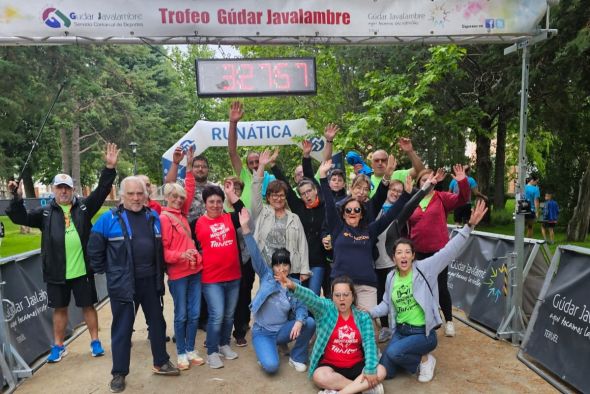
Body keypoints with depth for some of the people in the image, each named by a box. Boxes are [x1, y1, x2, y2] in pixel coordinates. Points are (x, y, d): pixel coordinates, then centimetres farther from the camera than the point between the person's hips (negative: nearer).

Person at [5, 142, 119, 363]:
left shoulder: (83, 207, 1)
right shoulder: (46, 212, 5)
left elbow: (102, 191, -6)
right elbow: (21, 218, 0)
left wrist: (109, 168, -17)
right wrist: (16, 197, -15)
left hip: (82, 270, -1)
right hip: (56, 272, 1)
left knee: (88, 305, 10)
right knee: (59, 308, 15)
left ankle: (95, 341, 24)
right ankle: (58, 346, 29)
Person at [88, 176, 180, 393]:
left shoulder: (154, 217, 6)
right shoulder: (109, 218, -8)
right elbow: (94, 249, -2)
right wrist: (108, 271, 0)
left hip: (150, 282, 4)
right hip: (123, 284, -4)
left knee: (157, 322, 15)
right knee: (122, 329, 6)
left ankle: (160, 362, 33)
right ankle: (119, 373, 22)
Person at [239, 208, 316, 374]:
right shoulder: (266, 275, -6)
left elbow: (301, 307, -10)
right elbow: (255, 254, -18)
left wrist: (299, 322, -33)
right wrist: (245, 228, -30)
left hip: (283, 330, 3)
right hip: (262, 332, -3)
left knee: (310, 322, -22)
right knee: (271, 366, -26)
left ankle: (297, 357, 2)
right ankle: (267, 350, 11)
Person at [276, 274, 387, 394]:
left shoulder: (363, 317, 2)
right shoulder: (326, 309, -5)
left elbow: (369, 342, -7)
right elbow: (310, 298, -24)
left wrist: (370, 369, -21)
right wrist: (293, 287, -45)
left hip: (356, 366, 2)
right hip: (330, 365, -2)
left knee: (380, 371, -22)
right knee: (319, 376, -32)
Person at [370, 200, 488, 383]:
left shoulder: (424, 268, -14)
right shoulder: (391, 277, 0)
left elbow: (450, 250, -23)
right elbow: (387, 304, 12)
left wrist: (469, 226, -33)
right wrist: (369, 312, -4)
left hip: (423, 333, -5)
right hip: (400, 331, 6)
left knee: (393, 352, -29)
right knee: (385, 372, 3)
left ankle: (425, 360, 1)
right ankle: (411, 356, 29)